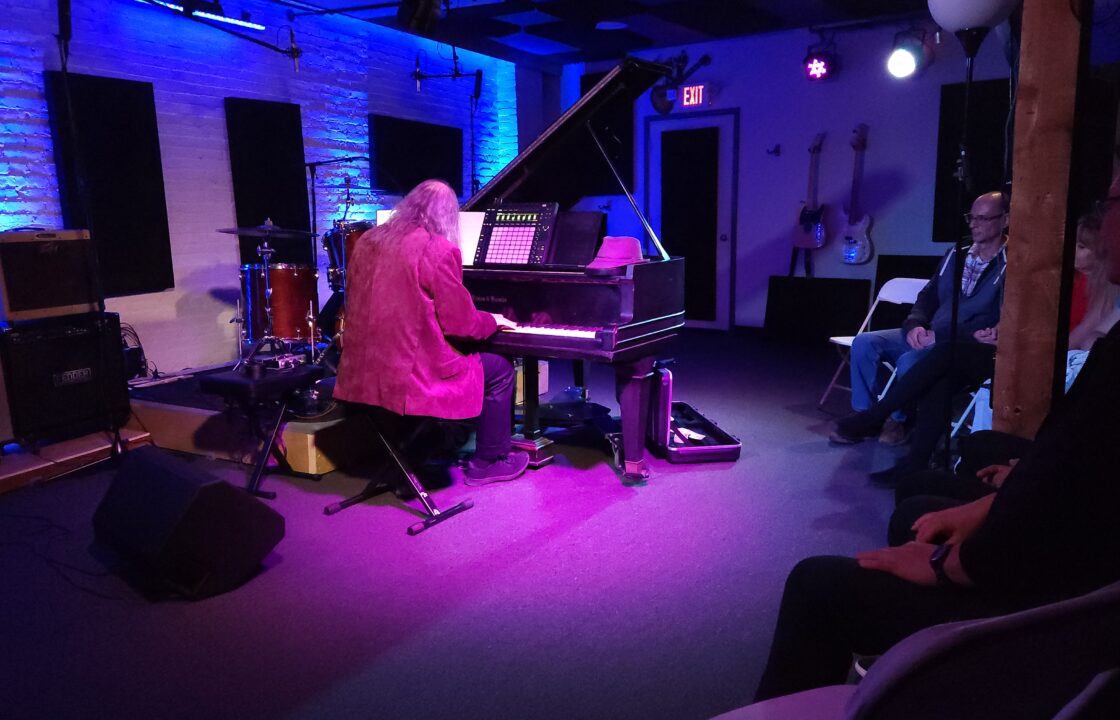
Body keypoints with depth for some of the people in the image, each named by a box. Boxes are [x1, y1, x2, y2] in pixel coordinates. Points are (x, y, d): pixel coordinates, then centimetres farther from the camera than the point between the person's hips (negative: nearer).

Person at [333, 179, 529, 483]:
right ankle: (489, 462, 20)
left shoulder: (368, 241, 7)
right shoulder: (439, 250, -14)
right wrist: (493, 321, 10)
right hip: (411, 376, -8)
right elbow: (460, 324, -11)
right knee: (500, 370, 13)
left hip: (363, 374, 8)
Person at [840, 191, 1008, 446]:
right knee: (864, 343, -12)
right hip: (927, 336, 7)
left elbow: (995, 322, -18)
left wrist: (939, 335, -21)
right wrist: (915, 325, -6)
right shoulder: (955, 255, 14)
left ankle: (897, 419, -8)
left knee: (909, 361, -35)